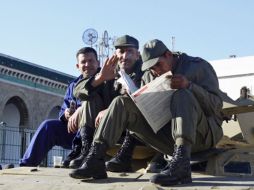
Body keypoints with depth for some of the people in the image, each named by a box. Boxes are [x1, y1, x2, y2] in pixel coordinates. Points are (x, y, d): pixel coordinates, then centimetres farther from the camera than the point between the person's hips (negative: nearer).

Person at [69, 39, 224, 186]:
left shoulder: (198, 66, 0)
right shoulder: (149, 76, 15)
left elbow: (216, 106, -8)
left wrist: (189, 86, -23)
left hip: (202, 134, -4)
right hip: (167, 135, 5)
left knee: (182, 95, -33)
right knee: (122, 103, -9)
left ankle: (180, 164, -49)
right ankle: (95, 160, -24)